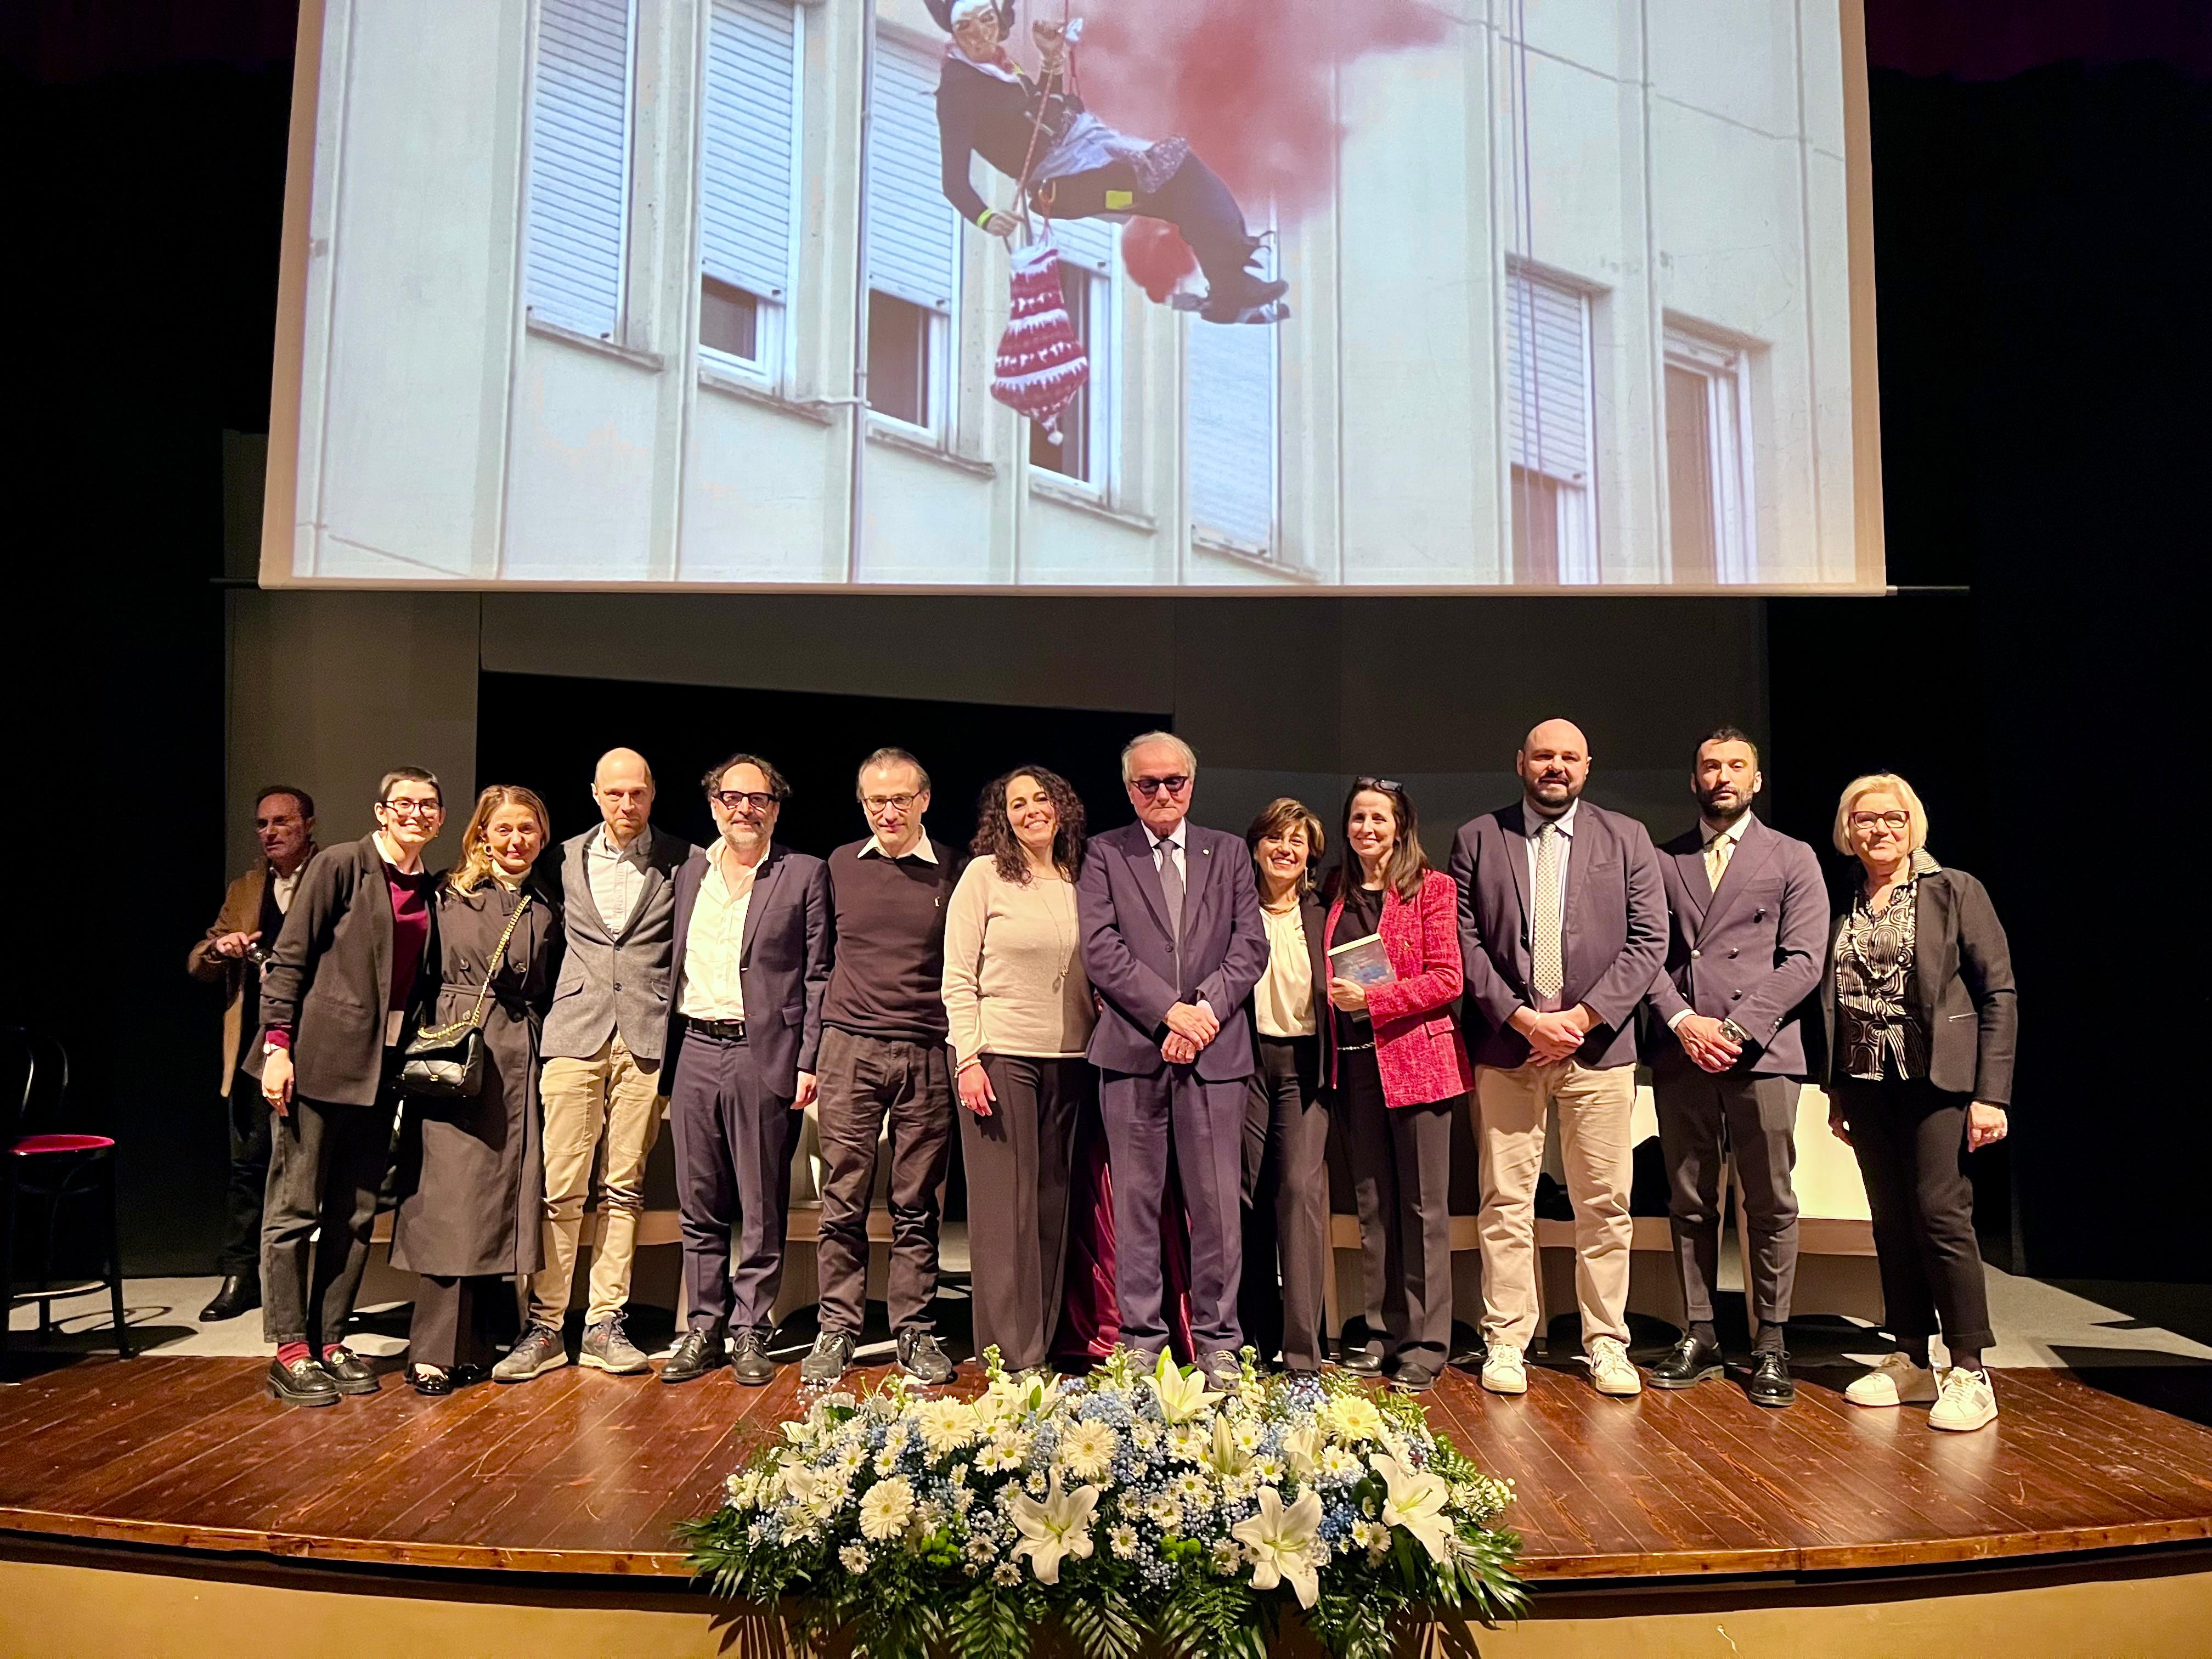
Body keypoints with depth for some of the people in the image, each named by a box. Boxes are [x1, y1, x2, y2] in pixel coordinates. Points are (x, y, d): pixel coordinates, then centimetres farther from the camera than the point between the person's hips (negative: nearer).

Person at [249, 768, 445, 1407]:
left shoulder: (431, 888, 11)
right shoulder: (340, 866, -5)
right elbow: (288, 959, -7)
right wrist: (277, 1044, -13)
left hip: (381, 1067, 6)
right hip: (319, 1059, -6)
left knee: (356, 1214, 10)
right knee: (296, 1208, 2)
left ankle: (330, 1341, 20)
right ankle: (290, 1350, 10)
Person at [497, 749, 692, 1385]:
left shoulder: (682, 861, 4)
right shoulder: (566, 858, 10)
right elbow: (551, 944, 16)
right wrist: (549, 1012, 8)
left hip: (647, 1039, -1)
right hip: (575, 1035, 1)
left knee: (624, 1188, 5)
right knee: (560, 1186, -2)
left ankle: (604, 1326, 13)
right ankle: (544, 1327, 7)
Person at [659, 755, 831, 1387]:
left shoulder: (805, 874, 2)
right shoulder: (689, 874, 14)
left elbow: (818, 976, -1)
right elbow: (673, 968, 15)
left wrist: (807, 1063, -7)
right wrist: (665, 1061, 8)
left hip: (765, 1056, -3)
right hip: (695, 1051, 4)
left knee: (762, 1210, 4)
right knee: (699, 1208, 9)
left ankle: (751, 1332, 15)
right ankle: (703, 1329, 20)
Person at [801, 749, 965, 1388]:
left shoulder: (953, 871, 4)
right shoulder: (839, 867, 9)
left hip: (927, 1054, -1)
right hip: (851, 1048, 1)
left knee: (916, 1204, 5)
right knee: (843, 1201, 3)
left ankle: (915, 1332, 16)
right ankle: (837, 1330, 14)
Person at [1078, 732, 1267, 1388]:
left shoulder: (1229, 853, 14)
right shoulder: (1104, 854, 8)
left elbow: (1251, 946, 6)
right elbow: (1100, 950, -4)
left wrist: (1204, 1010, -9)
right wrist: (1169, 1011, -12)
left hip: (1216, 1050, 1)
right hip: (1132, 1051, -1)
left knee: (1218, 1204, 3)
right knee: (1136, 1202, 5)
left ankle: (1218, 1342, 15)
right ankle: (1141, 1339, 15)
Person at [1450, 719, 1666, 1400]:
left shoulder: (1625, 838, 8)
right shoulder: (1477, 838, 7)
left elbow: (1649, 939, 2)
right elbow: (1464, 940, 1)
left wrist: (1584, 1015, -9)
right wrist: (1520, 1017, -9)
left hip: (1598, 1045, 1)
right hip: (1507, 1046, 0)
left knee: (1604, 1204, 5)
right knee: (1506, 1203, 3)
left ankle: (1606, 1343, 16)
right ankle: (1506, 1343, 12)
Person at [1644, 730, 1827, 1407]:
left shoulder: (1793, 859, 9)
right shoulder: (1663, 861, 13)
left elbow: (1803, 961, 0)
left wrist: (1738, 1028, -11)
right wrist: (1683, 1020, -9)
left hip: (1760, 1051, -1)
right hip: (1681, 1053, 2)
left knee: (1771, 1206, 1)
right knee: (1690, 1205, 6)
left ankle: (1770, 1344, 11)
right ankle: (1699, 1336, 15)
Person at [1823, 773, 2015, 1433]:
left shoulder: (1956, 891, -1)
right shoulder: (1842, 906, 10)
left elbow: (1998, 993, -4)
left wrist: (1991, 1093, -11)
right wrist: (1836, 1093, 10)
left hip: (1937, 1080, -4)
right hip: (1867, 1084, 4)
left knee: (1940, 1214, -8)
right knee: (1891, 1223, 8)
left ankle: (1969, 1374, 3)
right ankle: (1911, 1362, 18)